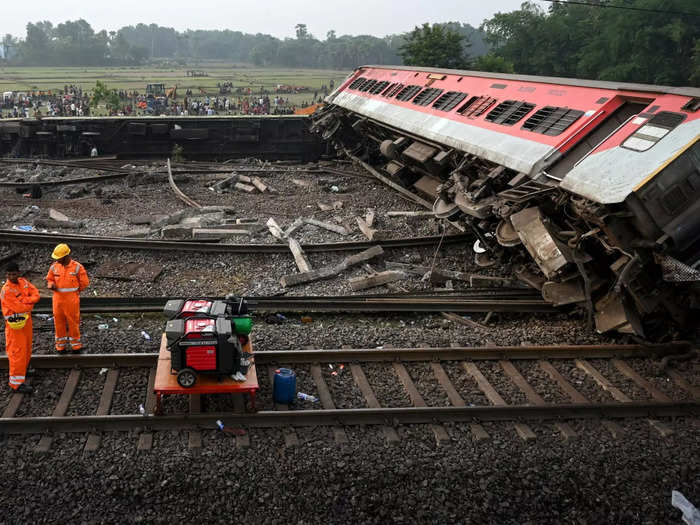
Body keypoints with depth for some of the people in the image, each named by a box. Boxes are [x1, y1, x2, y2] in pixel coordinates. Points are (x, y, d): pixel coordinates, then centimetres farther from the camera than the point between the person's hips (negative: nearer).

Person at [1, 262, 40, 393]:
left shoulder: (23, 282, 2)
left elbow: (36, 295, -5)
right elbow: (19, 308, -25)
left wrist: (23, 301, -20)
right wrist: (30, 303, -7)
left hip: (26, 320, 7)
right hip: (15, 323, -7)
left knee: (27, 348, 20)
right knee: (17, 351, -7)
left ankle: (23, 370, 39)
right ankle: (16, 382, -3)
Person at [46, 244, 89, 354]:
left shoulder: (77, 267, -9)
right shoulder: (54, 267, 2)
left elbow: (84, 283, -2)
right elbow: (49, 280, 15)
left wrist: (72, 291, 0)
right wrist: (52, 285, -7)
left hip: (72, 300, -3)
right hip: (58, 299, 3)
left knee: (73, 322, 5)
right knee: (59, 322, 9)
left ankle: (75, 345, 18)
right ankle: (61, 345, 22)